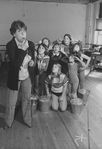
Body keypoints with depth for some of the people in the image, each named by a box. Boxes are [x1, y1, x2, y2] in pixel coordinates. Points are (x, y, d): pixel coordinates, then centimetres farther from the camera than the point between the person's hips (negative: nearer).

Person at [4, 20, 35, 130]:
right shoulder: (10, 45, -20)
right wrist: (23, 50, -30)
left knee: (27, 99, 18)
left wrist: (32, 62, -13)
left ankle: (27, 119, 39)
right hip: (15, 77, -4)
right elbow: (15, 64, -28)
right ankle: (8, 122, 36)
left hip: (27, 76, 4)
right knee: (12, 102, 12)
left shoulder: (31, 44, -6)